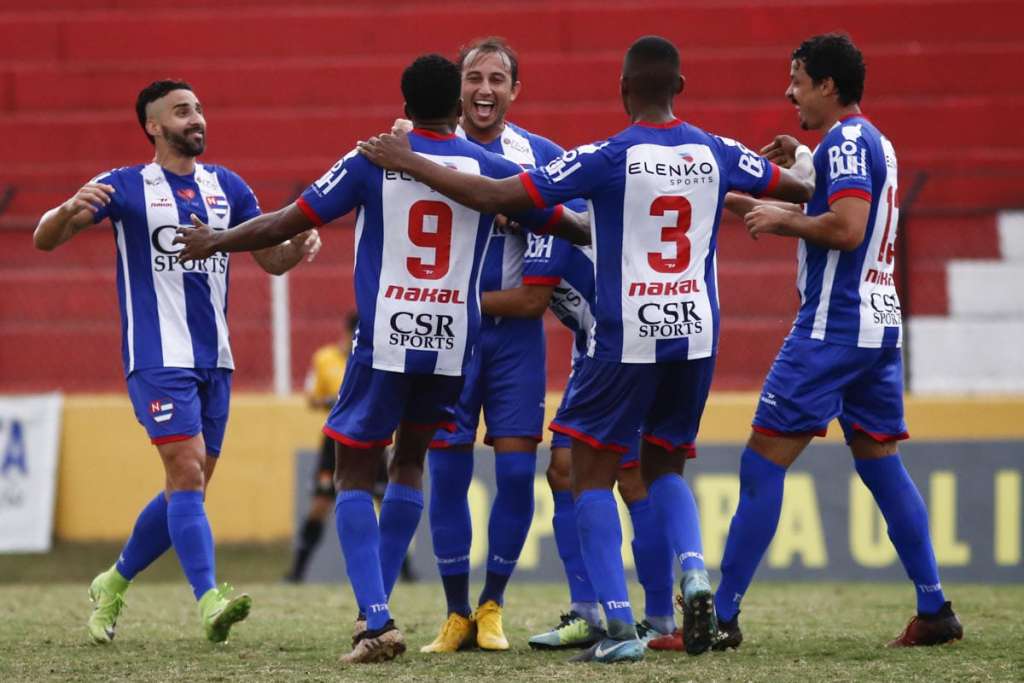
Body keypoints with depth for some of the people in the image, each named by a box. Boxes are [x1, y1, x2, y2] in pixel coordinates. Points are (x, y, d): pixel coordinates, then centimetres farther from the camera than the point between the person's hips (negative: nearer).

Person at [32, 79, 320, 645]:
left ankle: (112, 586, 27)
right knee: (188, 475, -18)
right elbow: (45, 239, -4)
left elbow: (272, 260, 16)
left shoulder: (227, 187, 12)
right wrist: (70, 209, -28)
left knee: (188, 490, 9)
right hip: (157, 358, -6)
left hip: (214, 359, 6)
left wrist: (299, 245, -8)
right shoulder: (126, 186, -1)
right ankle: (210, 603, -25)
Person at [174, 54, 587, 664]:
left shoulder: (372, 161, -2)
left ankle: (377, 620, -11)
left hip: (384, 341, -2)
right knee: (411, 461, 23)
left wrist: (216, 241, 15)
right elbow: (568, 225, 10)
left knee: (354, 476, 5)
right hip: (454, 343, 3)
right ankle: (376, 608, 22)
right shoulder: (490, 168, 2)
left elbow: (286, 224, 0)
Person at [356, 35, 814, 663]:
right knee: (664, 466, 21)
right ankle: (694, 571, -7)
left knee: (593, 471, 7)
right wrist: (802, 162, 43)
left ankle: (621, 626, -4)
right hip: (696, 335, 5)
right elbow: (799, 187, 18)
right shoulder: (716, 154, 2)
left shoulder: (609, 159, -11)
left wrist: (407, 162, -2)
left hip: (627, 336, -5)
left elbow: (493, 197, -13)